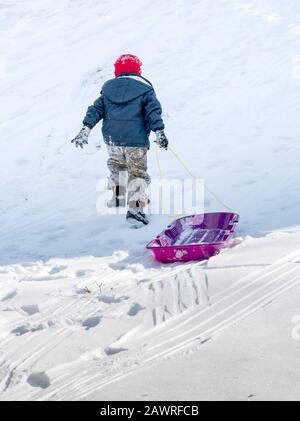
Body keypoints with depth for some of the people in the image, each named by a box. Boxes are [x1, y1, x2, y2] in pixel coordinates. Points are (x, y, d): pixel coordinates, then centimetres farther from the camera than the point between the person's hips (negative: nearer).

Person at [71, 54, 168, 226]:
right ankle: (135, 207, -12)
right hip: (136, 140, -4)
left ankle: (117, 197, 33)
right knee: (138, 173, 1)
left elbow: (96, 109, 7)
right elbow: (153, 111, -9)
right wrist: (159, 132, -11)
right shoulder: (145, 89, 1)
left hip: (112, 139, 4)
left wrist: (86, 129, 6)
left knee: (117, 165, 29)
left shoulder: (108, 88, 12)